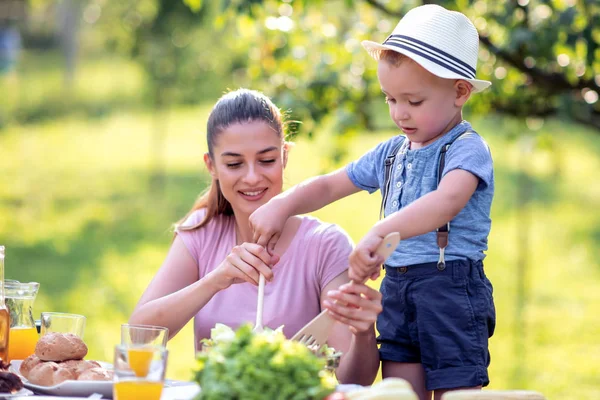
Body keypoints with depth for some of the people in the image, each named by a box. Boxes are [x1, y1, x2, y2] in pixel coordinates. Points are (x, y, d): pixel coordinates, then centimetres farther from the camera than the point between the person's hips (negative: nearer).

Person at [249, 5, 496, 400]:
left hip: (452, 291, -7)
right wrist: (281, 205, 4)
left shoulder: (468, 149, -10)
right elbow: (330, 186, 23)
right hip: (397, 289, 7)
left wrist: (381, 234, -44)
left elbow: (448, 201, -31)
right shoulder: (392, 153, 15)